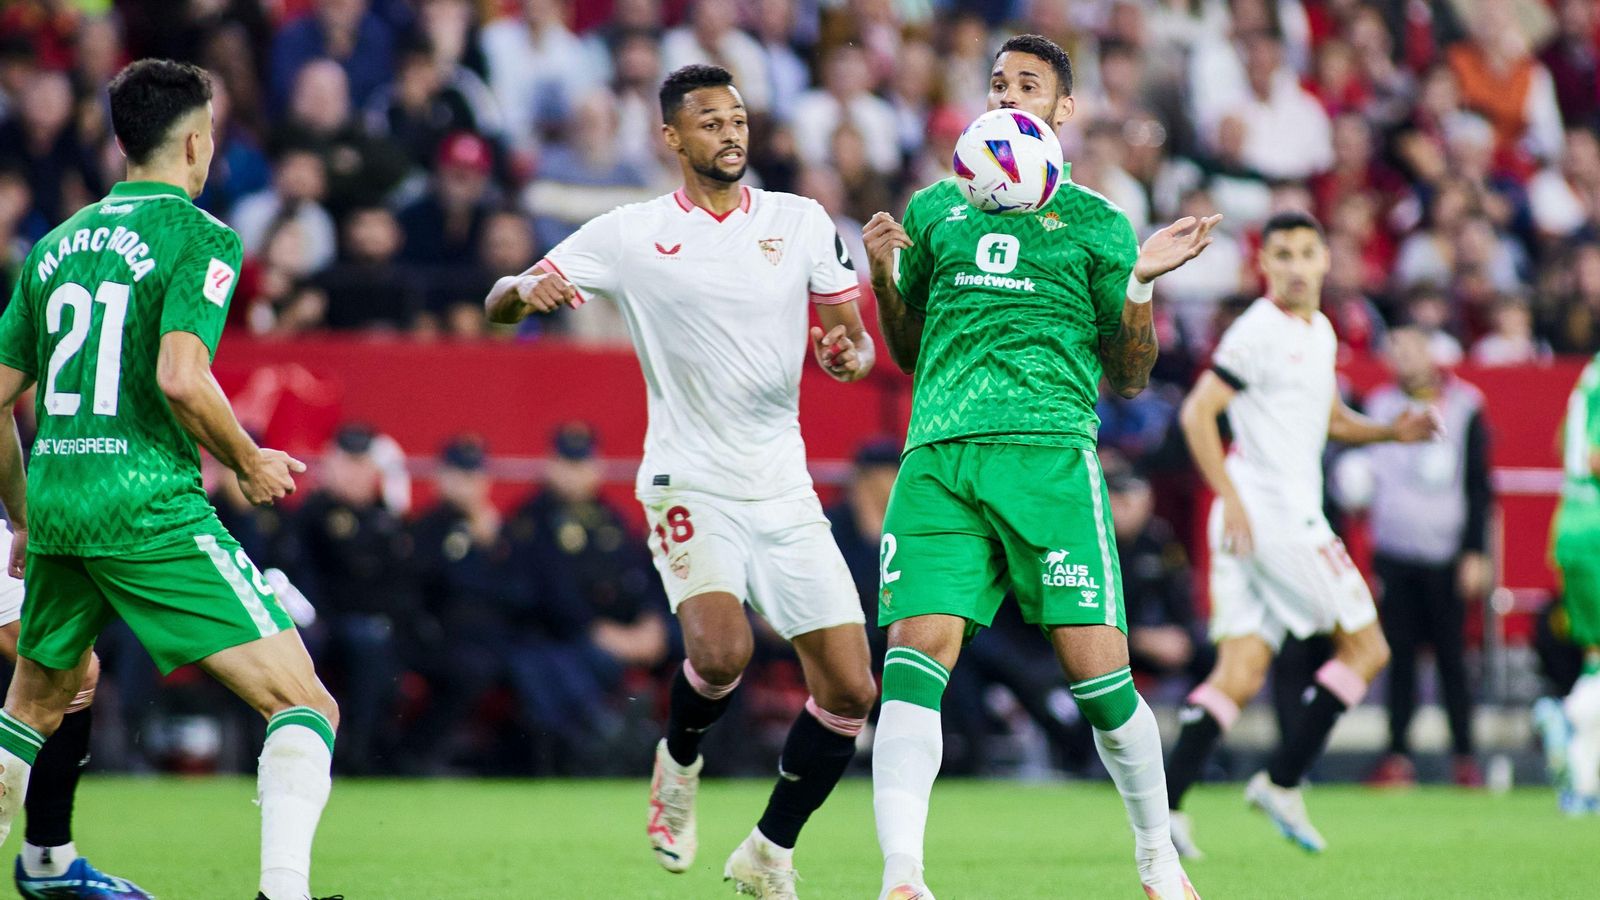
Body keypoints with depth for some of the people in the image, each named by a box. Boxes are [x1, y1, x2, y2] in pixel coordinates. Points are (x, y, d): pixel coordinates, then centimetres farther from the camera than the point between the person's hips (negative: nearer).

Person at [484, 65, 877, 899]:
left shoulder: (801, 221, 6)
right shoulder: (630, 235, -1)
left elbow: (855, 335, 10)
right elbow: (500, 303, 1)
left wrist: (850, 354, -14)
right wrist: (526, 289, -23)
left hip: (785, 491, 4)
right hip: (690, 483, -4)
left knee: (850, 688, -3)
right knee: (721, 650, -28)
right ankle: (679, 762, 6)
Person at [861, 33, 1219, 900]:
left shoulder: (1094, 223, 13)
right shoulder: (936, 208, 20)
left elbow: (1128, 376, 12)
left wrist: (1141, 283, -4)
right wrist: (884, 276, 7)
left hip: (1049, 448, -2)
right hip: (938, 457, 2)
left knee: (1097, 671, -8)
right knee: (916, 653, -15)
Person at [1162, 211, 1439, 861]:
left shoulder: (1320, 331, 18)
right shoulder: (1260, 331, -11)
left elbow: (1329, 419, 31)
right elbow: (1197, 413, -15)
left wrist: (1392, 431, 14)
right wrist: (1232, 501, -20)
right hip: (1275, 519, -9)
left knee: (1240, 674, 2)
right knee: (1366, 648, -2)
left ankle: (1163, 800, -6)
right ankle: (1282, 782, 0)